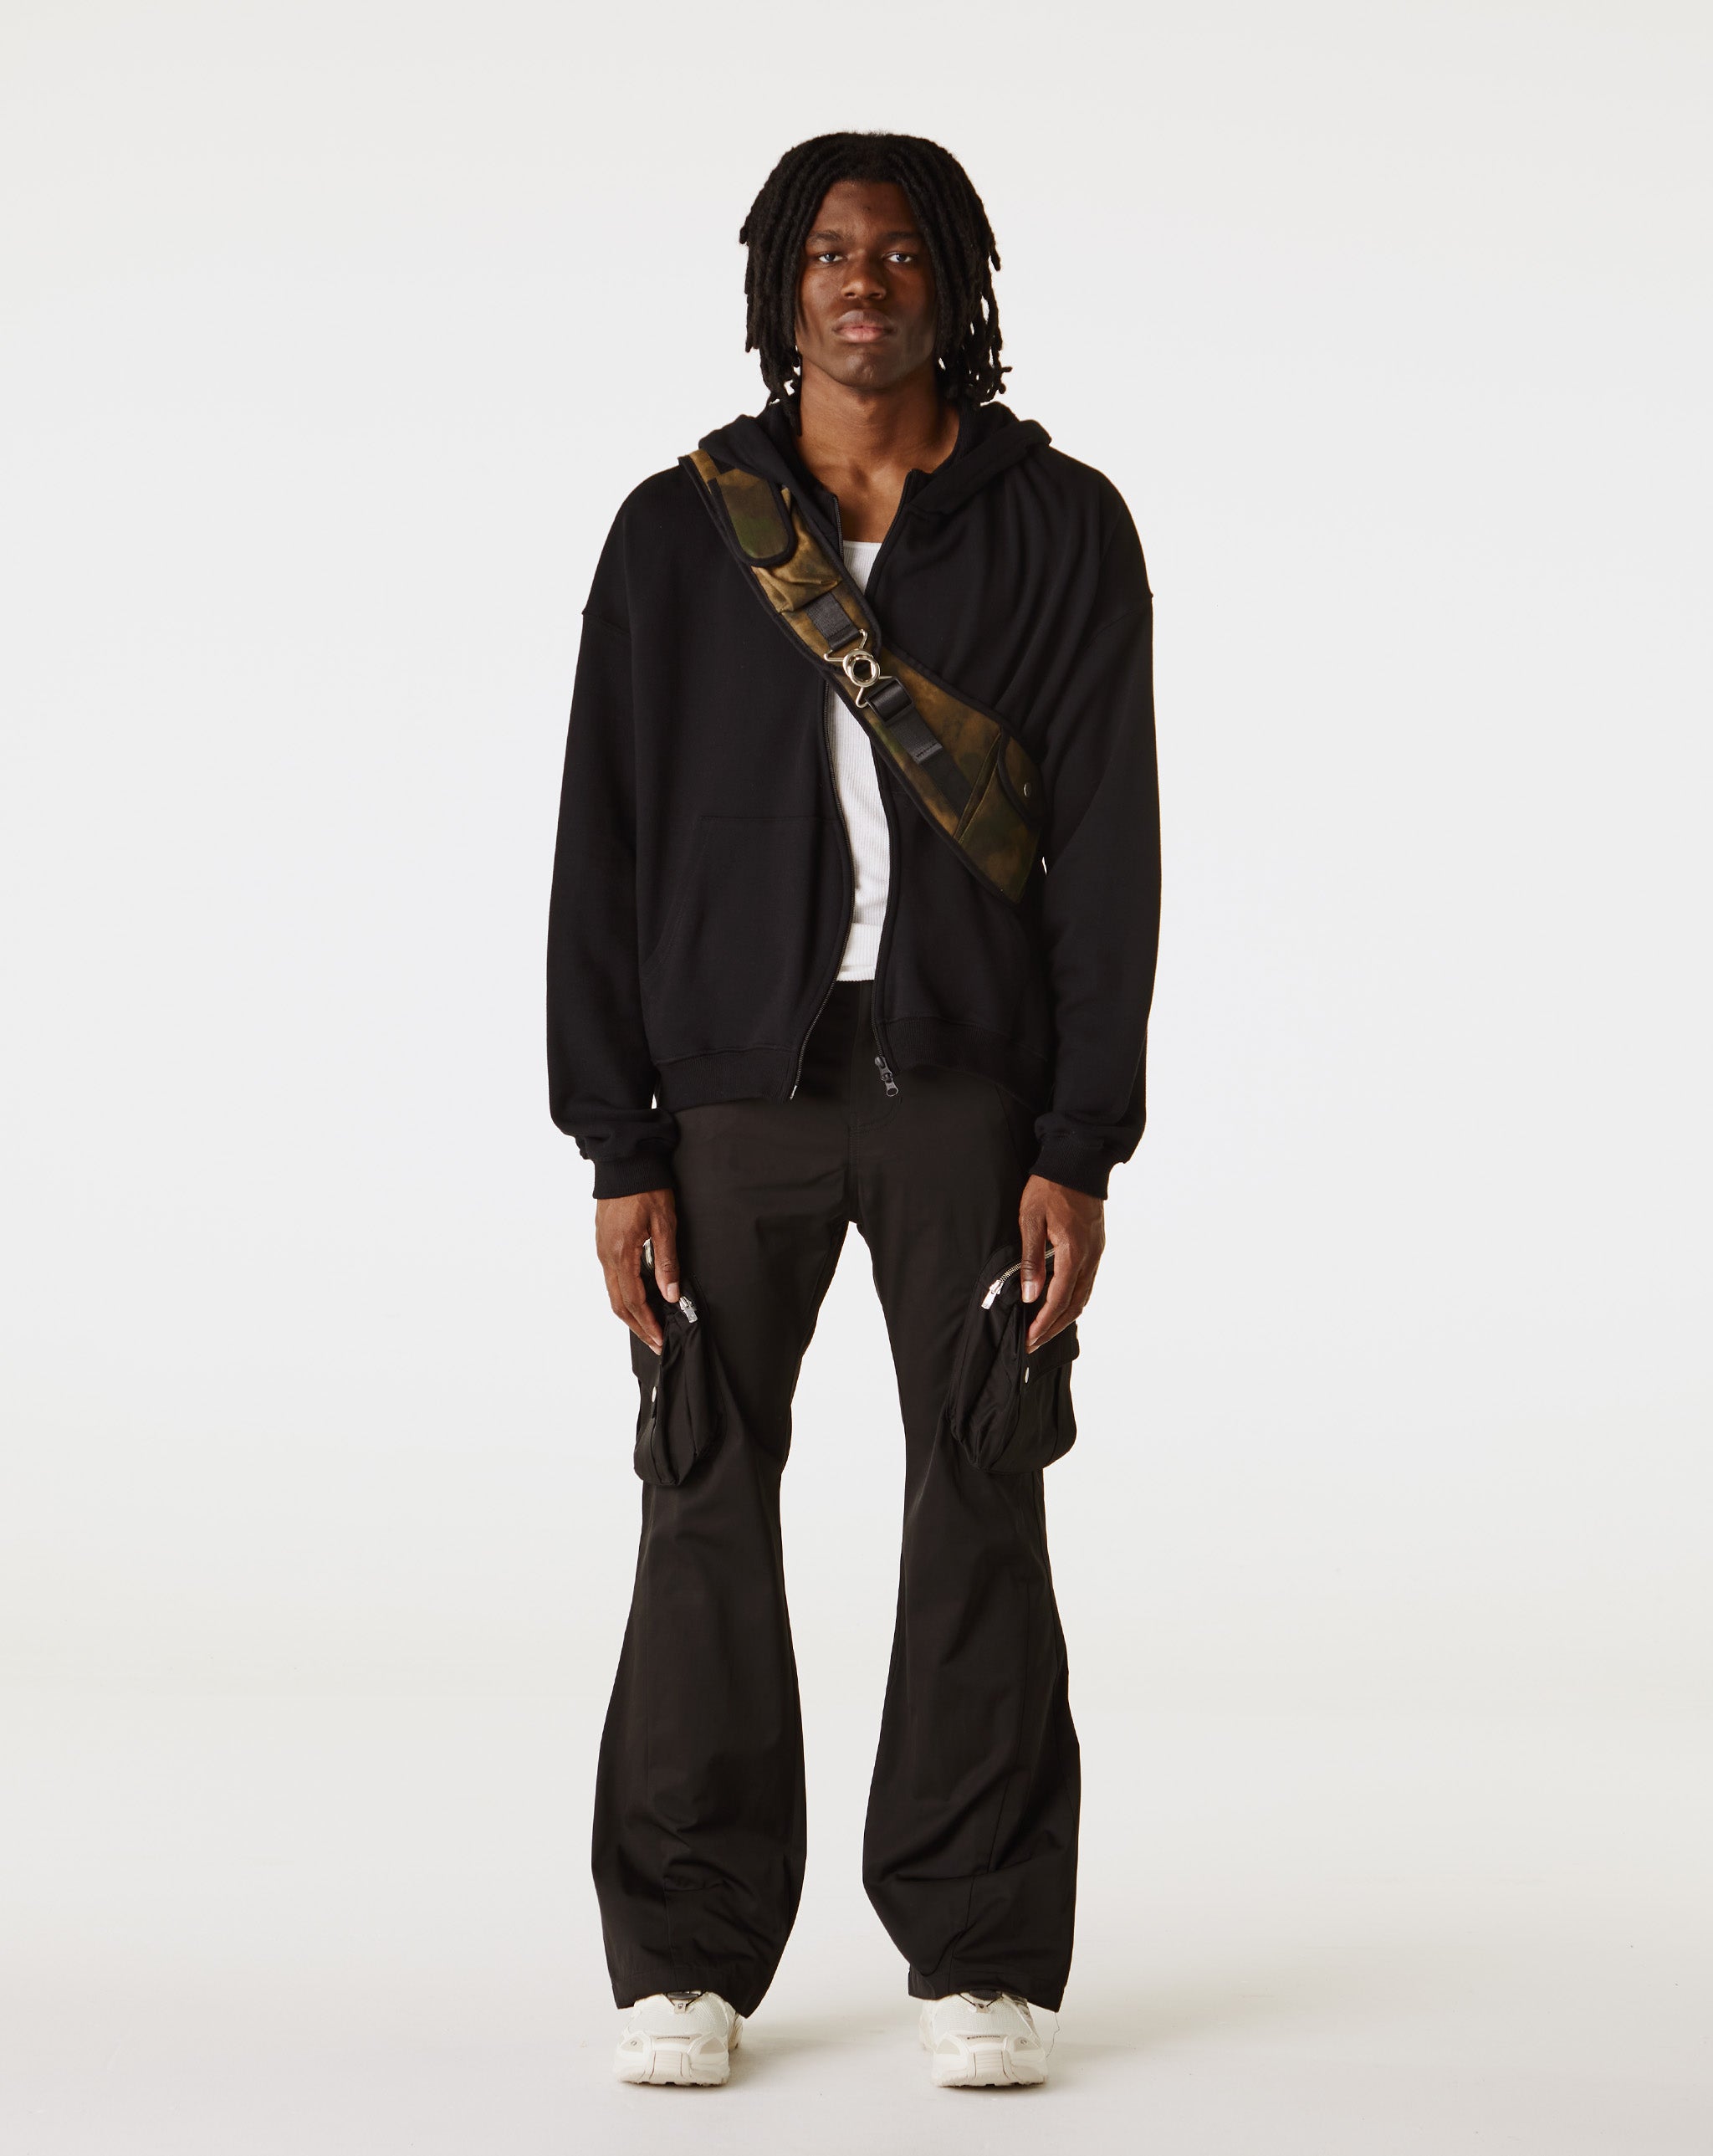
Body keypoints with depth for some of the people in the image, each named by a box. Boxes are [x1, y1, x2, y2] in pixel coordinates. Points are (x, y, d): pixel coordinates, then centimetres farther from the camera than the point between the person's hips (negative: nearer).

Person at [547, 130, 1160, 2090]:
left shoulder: (1060, 531, 1)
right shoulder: (681, 535, 3)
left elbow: (1107, 853, -1)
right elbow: (604, 849, 2)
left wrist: (1079, 1154, -7)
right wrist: (619, 1153, -4)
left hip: (969, 1078, -1)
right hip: (735, 1077, 1)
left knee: (980, 1502, 0)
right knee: (705, 1499, 0)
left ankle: (981, 1956, 10)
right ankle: (687, 1957, 10)